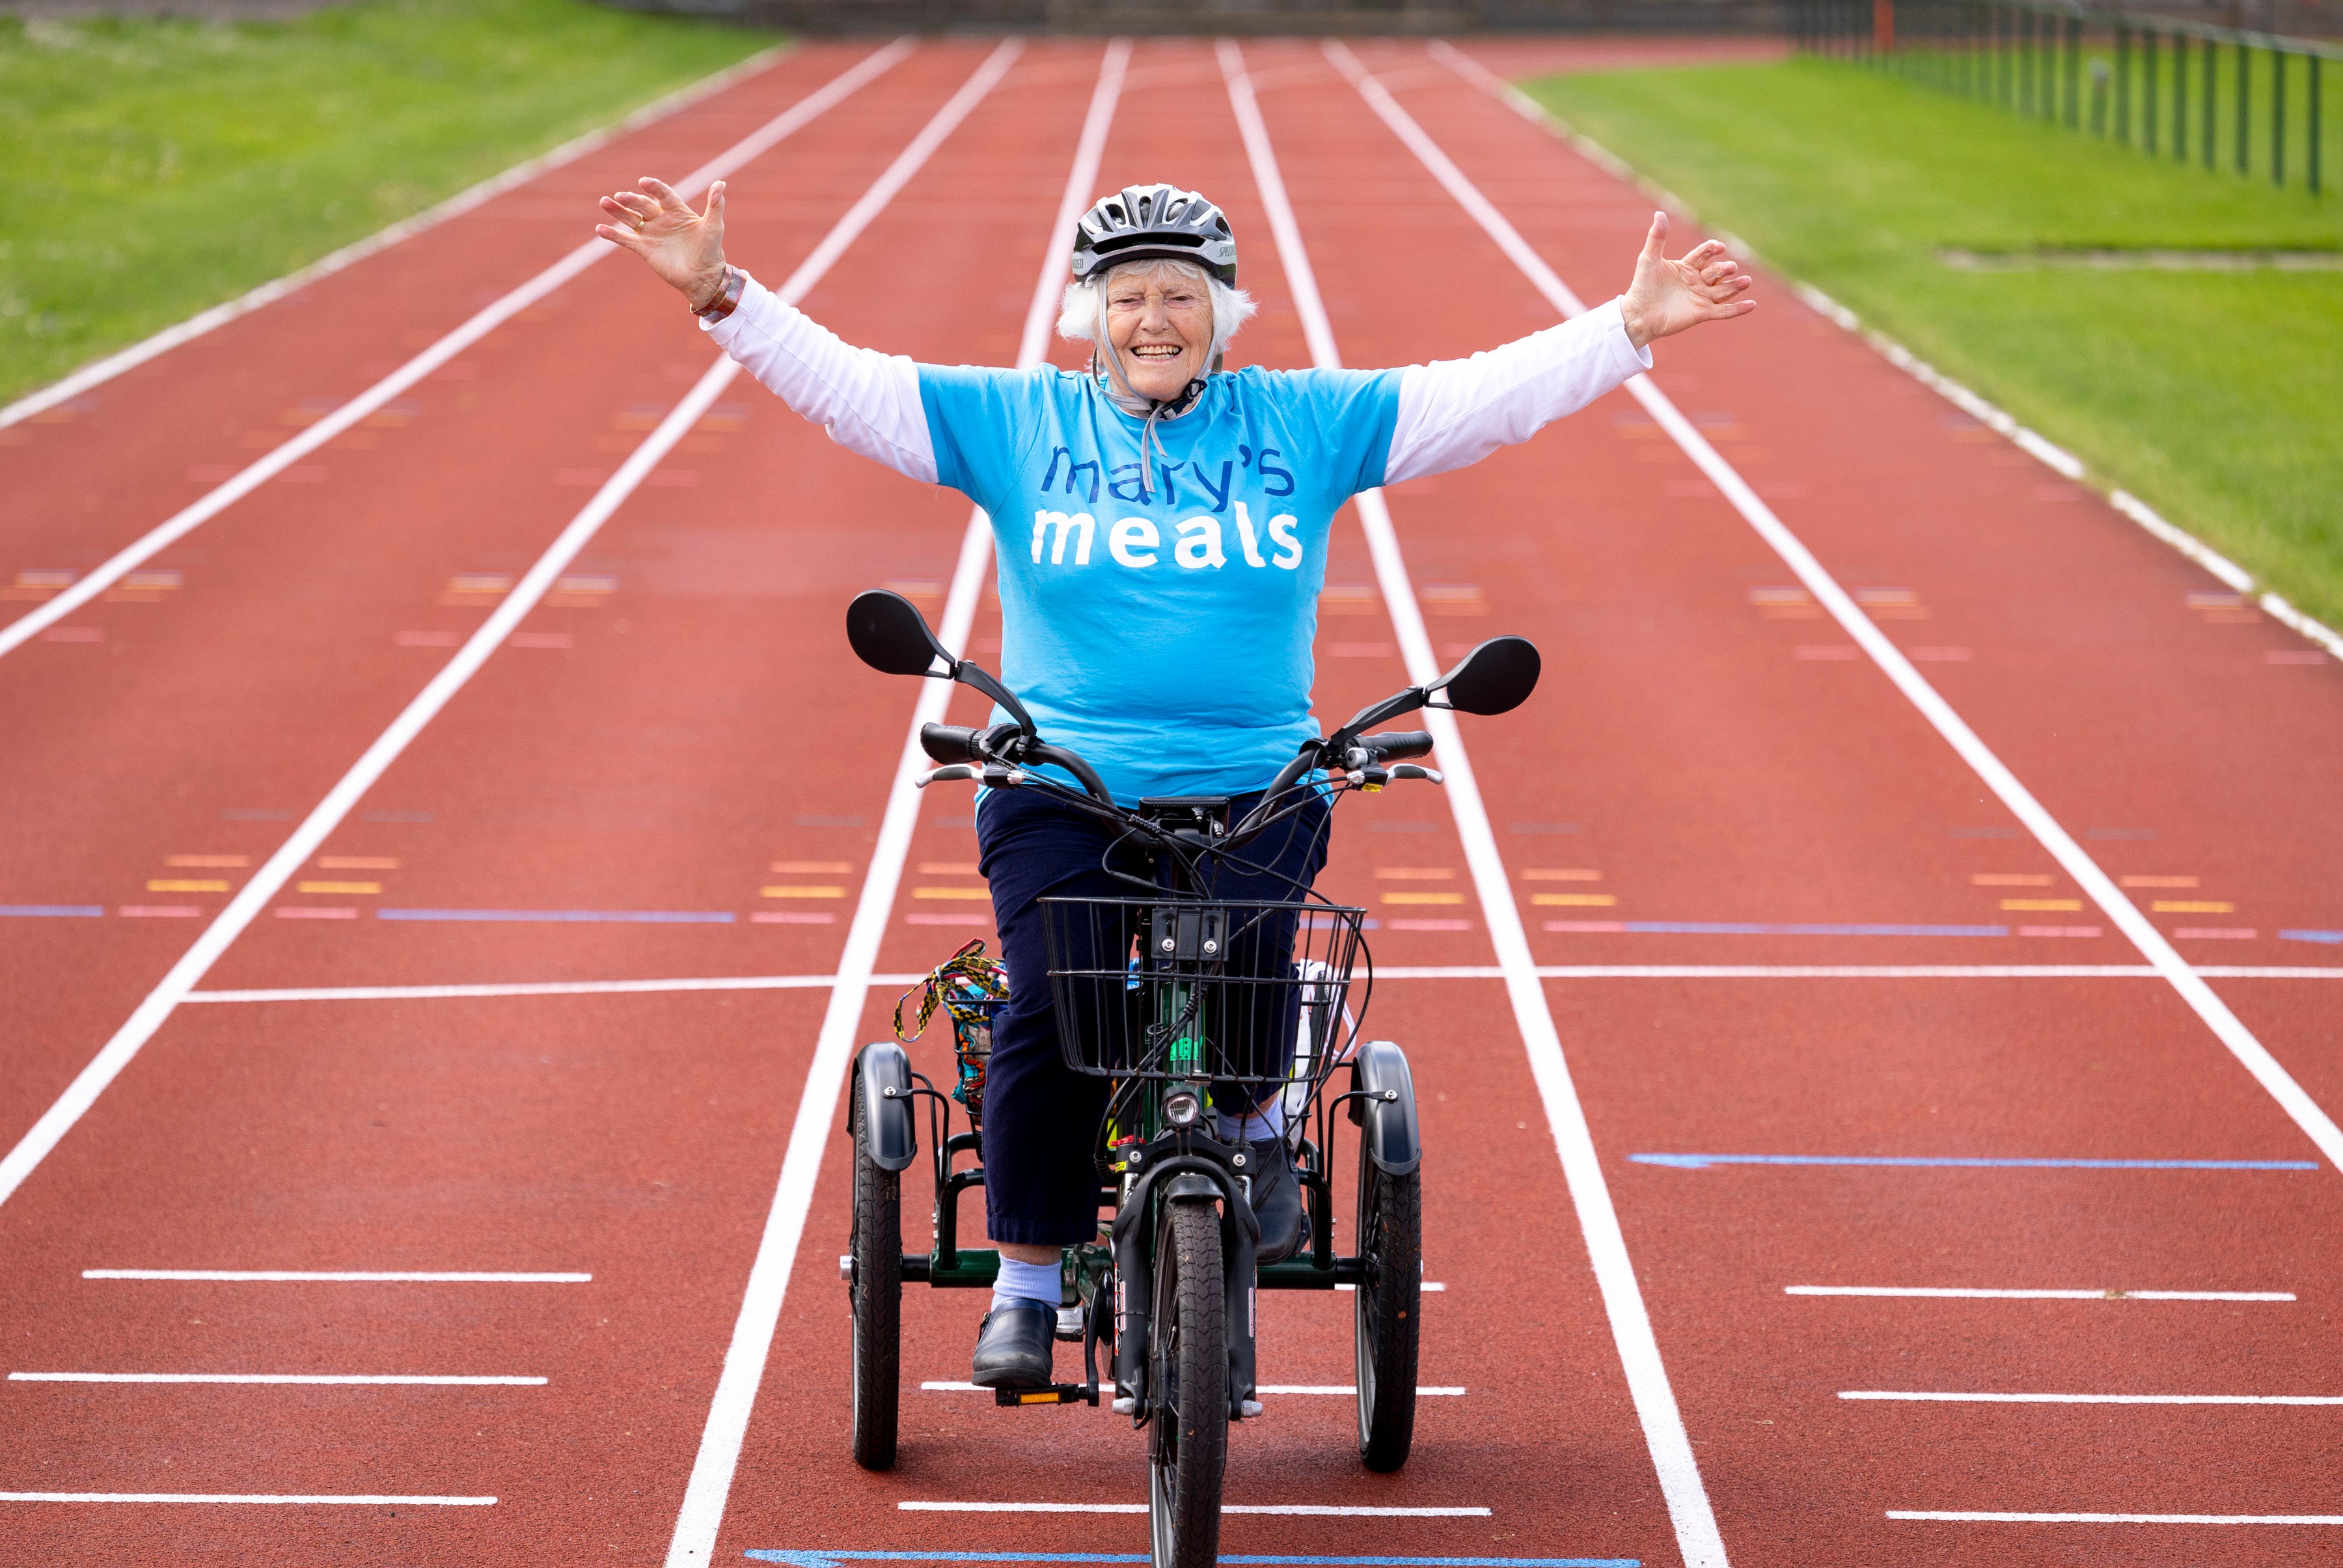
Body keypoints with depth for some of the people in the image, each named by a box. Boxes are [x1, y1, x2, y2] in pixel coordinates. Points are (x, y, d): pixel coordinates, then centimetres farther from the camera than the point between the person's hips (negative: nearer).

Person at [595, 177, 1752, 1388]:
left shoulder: (1306, 425, 11)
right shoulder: (1012, 424, 10)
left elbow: (1494, 394, 8)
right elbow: (840, 382, 5)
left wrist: (1631, 328, 0)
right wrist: (718, 293, -6)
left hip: (1251, 790, 0)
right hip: (1058, 789, 0)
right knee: (1049, 1015, -19)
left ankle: (1256, 1129, 8)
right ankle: (1027, 1284, -2)